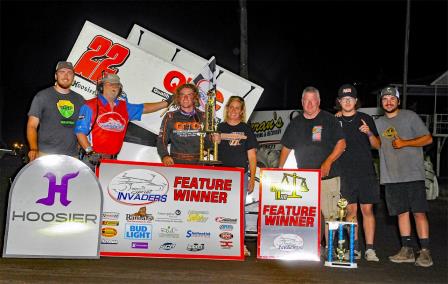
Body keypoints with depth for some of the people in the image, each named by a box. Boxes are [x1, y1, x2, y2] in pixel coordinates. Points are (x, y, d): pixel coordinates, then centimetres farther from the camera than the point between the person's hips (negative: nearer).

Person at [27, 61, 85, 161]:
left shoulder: (79, 100, 13)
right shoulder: (42, 96, 2)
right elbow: (32, 125, -1)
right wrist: (34, 149, -17)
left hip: (71, 157, 3)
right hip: (46, 155, -3)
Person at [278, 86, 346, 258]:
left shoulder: (329, 119, 2)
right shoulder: (296, 123, 13)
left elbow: (341, 143, -3)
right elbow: (286, 148, 18)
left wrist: (328, 162, -15)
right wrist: (279, 170, 11)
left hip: (327, 176, -4)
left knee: (330, 214, -5)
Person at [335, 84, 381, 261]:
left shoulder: (366, 119, 8)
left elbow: (377, 146, 9)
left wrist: (369, 133, -13)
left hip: (366, 172, 0)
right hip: (345, 173, 1)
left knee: (367, 209, -2)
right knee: (351, 210, 3)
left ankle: (370, 249, 2)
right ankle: (355, 249, 10)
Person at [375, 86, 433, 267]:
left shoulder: (410, 117, 2)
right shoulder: (378, 123, 14)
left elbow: (428, 138, -2)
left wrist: (405, 143, -12)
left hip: (413, 174, -4)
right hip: (391, 176, 4)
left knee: (419, 212, -5)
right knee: (402, 212, 8)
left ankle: (425, 251, -1)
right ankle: (407, 250, 15)